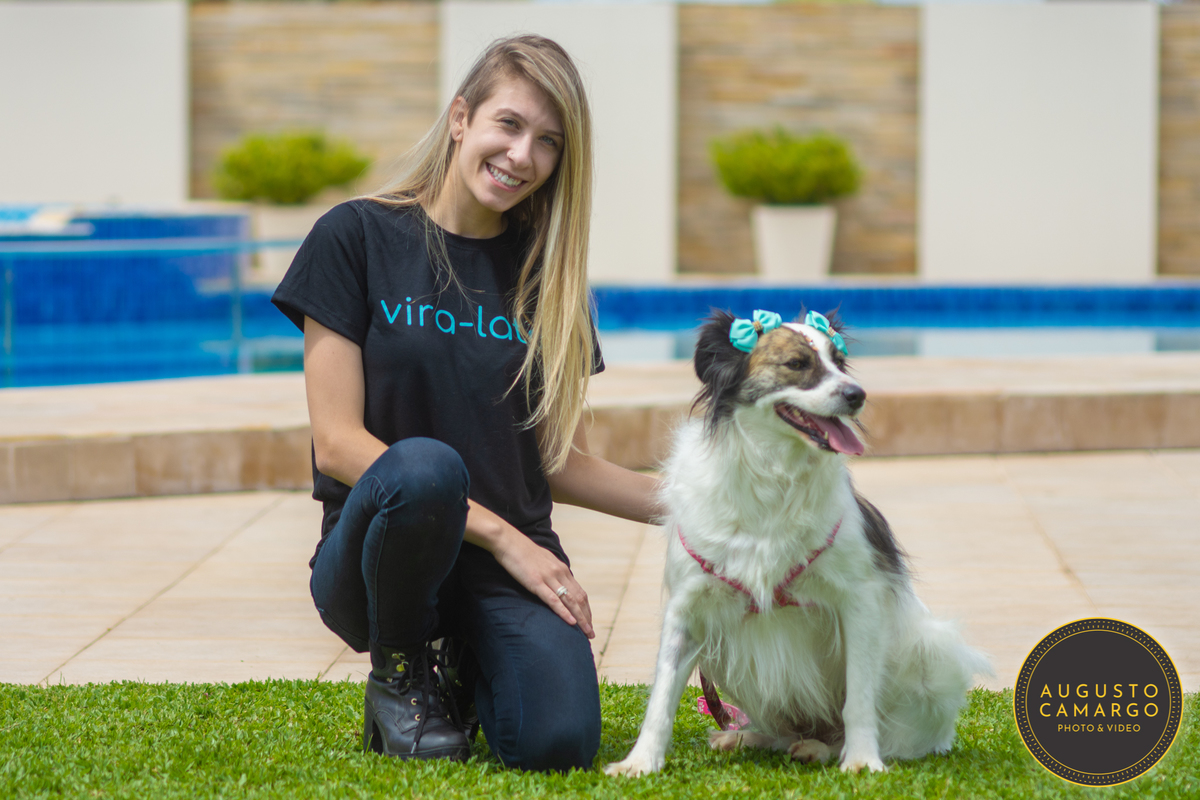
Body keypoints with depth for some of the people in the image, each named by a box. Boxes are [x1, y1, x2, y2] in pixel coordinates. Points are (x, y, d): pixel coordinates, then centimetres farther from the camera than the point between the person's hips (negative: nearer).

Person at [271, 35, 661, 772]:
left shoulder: (545, 272, 8)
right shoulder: (358, 237, -3)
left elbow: (561, 461, 11)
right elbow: (338, 444, -9)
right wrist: (499, 534, -15)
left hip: (512, 556, 3)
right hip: (378, 549, -3)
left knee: (559, 741, -26)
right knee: (424, 467, -37)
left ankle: (465, 663, 11)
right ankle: (400, 671, -7)